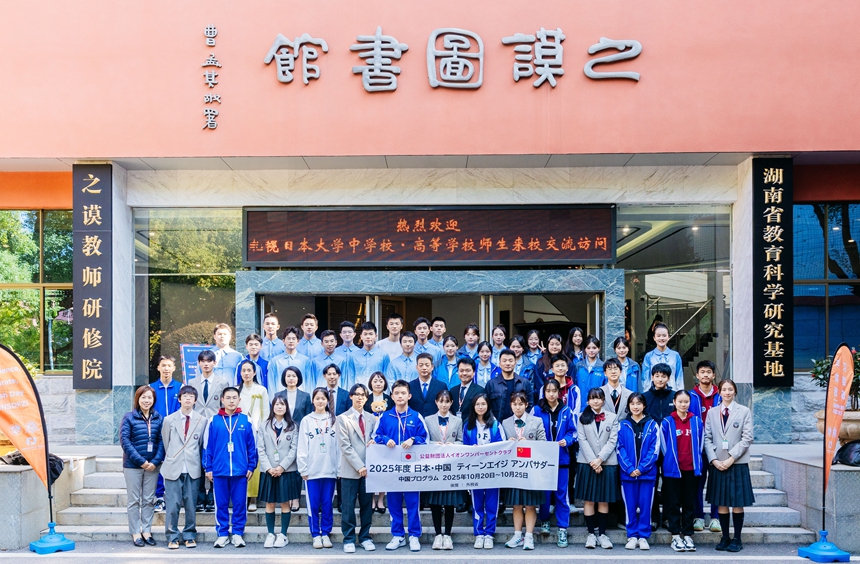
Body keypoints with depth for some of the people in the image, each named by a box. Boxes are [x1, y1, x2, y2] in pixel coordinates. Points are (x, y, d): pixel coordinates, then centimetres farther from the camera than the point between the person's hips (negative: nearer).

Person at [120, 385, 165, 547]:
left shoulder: (159, 418, 3)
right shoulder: (129, 417, -4)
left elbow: (162, 441, 1)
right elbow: (124, 441, -10)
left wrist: (156, 461, -12)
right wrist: (140, 461, -15)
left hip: (152, 465, 3)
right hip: (133, 465, -2)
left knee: (149, 500, 9)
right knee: (134, 500, 6)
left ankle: (146, 531, 19)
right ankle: (135, 533, 13)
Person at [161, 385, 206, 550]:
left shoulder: (202, 421, 4)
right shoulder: (169, 420, 4)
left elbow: (202, 445, 11)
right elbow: (166, 443, 13)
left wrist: (194, 460, 10)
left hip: (193, 469, 0)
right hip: (173, 468, 0)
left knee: (191, 505, 5)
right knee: (172, 505, -1)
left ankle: (190, 536, 17)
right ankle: (172, 537, 10)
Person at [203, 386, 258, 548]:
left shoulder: (246, 420, 1)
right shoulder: (214, 421, 2)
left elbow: (252, 446, 4)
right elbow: (207, 446, 4)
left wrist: (251, 467, 1)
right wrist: (208, 468, 1)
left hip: (240, 471, 0)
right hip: (219, 470, 0)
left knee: (239, 504, 5)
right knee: (221, 504, 7)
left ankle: (238, 533, 16)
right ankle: (222, 533, 18)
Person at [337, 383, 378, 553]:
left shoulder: (372, 419, 11)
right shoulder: (343, 418, 0)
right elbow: (344, 445, -8)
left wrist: (374, 441, -11)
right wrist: (359, 466, -14)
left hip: (368, 469, 3)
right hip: (350, 470, -3)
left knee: (367, 506, 7)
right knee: (348, 506, 0)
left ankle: (365, 537, 18)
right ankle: (349, 539, 10)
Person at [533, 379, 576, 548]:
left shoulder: (567, 411, 4)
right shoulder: (537, 410, -1)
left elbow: (573, 431, 4)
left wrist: (566, 440, -14)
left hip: (562, 458, 1)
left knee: (561, 493, 2)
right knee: (544, 491, 6)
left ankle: (562, 529, 7)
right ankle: (544, 520, 27)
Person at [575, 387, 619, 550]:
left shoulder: (612, 417, 7)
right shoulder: (583, 417, 8)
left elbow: (612, 441, 0)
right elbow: (582, 440, 0)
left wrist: (600, 459, -11)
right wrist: (592, 460, -11)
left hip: (607, 463, 0)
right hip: (587, 462, 0)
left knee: (604, 500, 4)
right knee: (589, 500, 1)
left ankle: (602, 533, 11)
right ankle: (591, 533, 8)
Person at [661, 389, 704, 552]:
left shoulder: (697, 422, 6)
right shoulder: (667, 423, -2)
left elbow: (699, 444, 12)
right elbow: (664, 446, 4)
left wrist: (696, 462, 9)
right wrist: (671, 460, 5)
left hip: (691, 469, 2)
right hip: (673, 468, -2)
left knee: (689, 503, 7)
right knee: (674, 503, 3)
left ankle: (687, 535, 14)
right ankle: (675, 536, 9)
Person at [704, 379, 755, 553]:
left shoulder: (744, 412, 1)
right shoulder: (712, 413, 9)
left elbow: (747, 438, -5)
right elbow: (707, 438, 5)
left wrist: (731, 458, -12)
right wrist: (714, 459, -8)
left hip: (738, 463, -2)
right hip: (718, 464, 2)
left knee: (737, 503, 2)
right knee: (721, 502, 5)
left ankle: (737, 539, 11)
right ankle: (725, 538, 15)